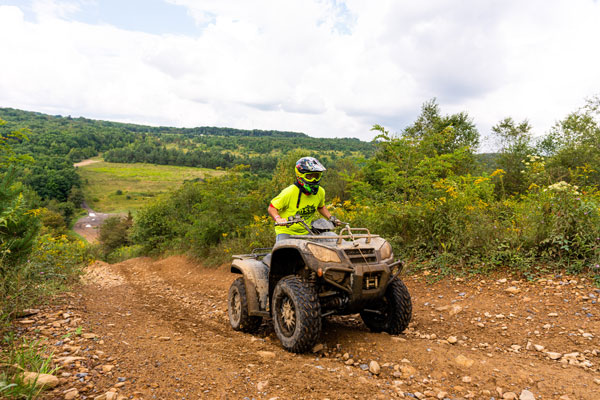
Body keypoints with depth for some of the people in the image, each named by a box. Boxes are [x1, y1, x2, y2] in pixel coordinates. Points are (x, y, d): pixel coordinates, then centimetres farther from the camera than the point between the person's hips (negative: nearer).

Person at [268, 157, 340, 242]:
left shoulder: (320, 192, -5)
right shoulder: (289, 192, -22)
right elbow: (272, 208, -14)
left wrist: (331, 217, 3)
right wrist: (278, 218, -33)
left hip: (306, 232, 4)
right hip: (286, 231, -4)